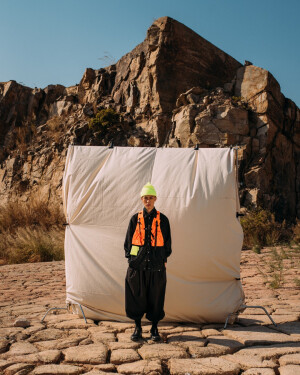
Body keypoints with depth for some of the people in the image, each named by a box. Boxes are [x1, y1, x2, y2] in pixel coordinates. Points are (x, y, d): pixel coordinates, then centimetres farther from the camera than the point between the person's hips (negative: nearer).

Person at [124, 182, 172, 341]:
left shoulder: (162, 219, 5)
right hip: (137, 264, 1)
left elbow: (167, 242, 9)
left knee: (156, 297, 4)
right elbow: (128, 241, 12)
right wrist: (130, 258, 2)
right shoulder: (135, 219, 7)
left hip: (156, 265, -1)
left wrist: (163, 259, 1)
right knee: (136, 296, 5)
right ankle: (137, 327, 20)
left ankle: (154, 329, 18)